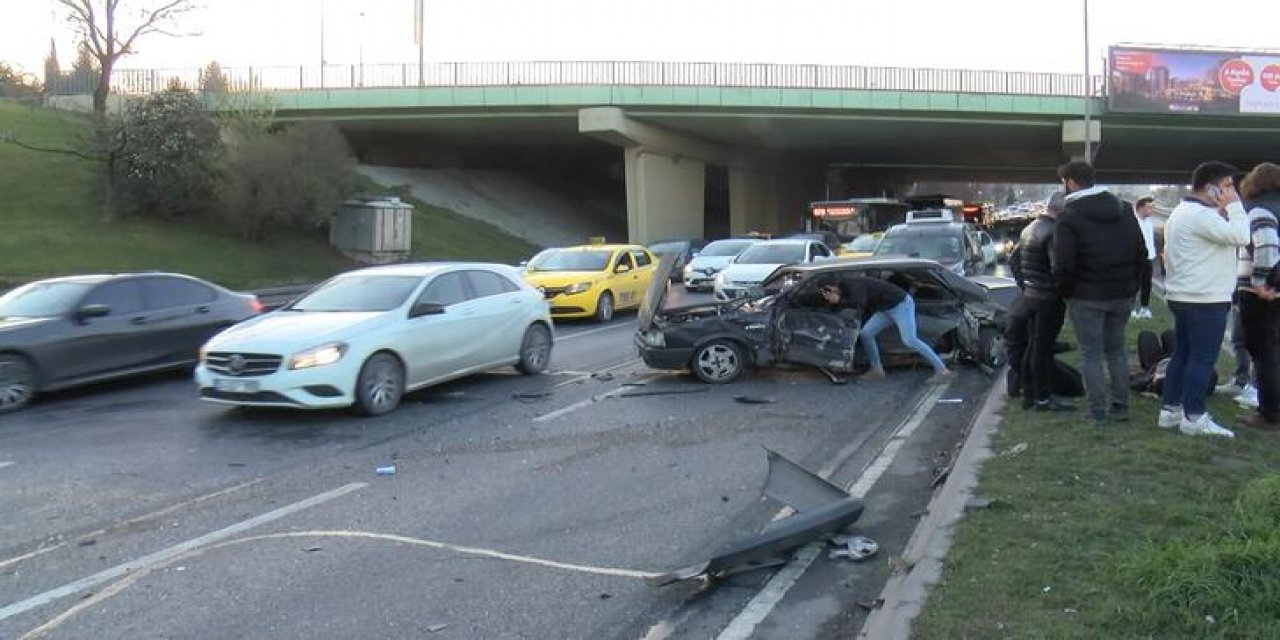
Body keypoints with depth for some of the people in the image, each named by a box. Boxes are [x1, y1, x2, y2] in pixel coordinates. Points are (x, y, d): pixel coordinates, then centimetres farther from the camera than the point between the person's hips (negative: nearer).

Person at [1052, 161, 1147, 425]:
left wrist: (1065, 291, -1)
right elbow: (1141, 252, 10)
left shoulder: (1069, 218, -13)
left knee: (1091, 354, 2)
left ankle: (1098, 412, 3)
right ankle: (1121, 406, 20)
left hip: (1087, 297, -6)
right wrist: (1131, 284, 15)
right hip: (1122, 295, 6)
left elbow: (1064, 265, -17)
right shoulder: (1124, 210, 8)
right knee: (1117, 350, 17)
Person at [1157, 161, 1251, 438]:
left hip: (1182, 296, 11)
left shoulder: (1181, 212, 16)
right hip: (1205, 300, -11)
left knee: (1181, 354, 14)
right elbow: (1239, 236, -23)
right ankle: (1193, 417, -2)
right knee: (1202, 359, -5)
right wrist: (1234, 205, -12)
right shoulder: (1200, 215, -18)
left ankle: (1169, 410, 17)